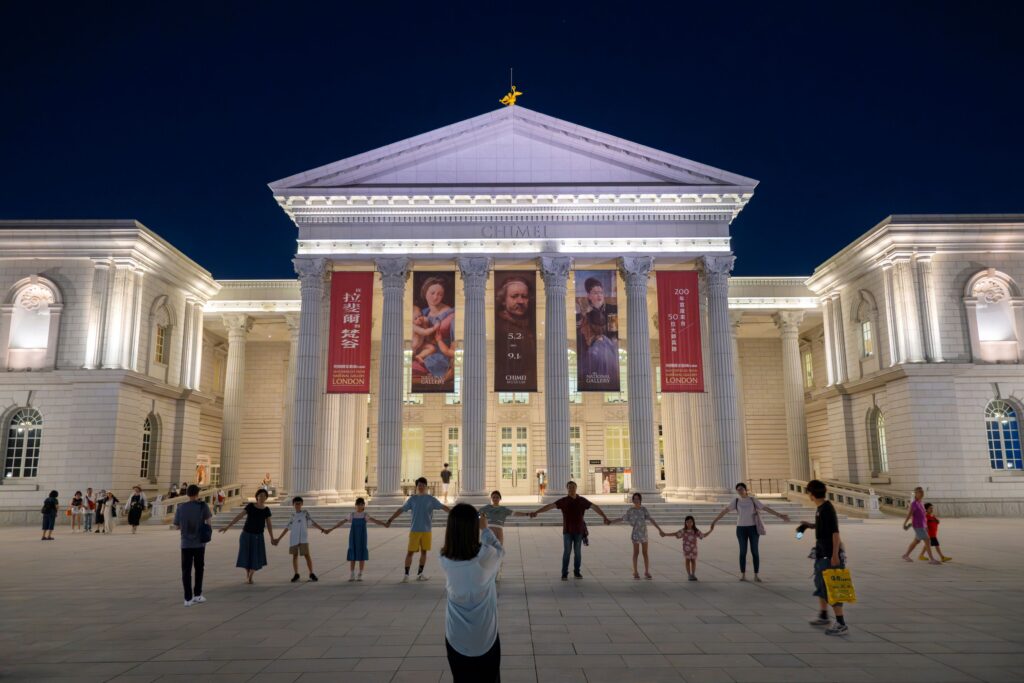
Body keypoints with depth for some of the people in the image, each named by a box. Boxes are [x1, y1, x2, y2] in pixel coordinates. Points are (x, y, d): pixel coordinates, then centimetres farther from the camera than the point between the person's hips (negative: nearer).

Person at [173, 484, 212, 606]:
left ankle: (188, 598, 2)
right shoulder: (203, 506, -8)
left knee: (186, 570, 5)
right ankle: (197, 595, 19)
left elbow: (176, 527, 3)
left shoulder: (180, 507, -4)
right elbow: (209, 519, 9)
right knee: (199, 569, 16)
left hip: (186, 544, 1)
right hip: (199, 543, 0)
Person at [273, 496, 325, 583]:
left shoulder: (305, 513, 7)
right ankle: (296, 575, 15)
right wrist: (278, 539, 19)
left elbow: (312, 522, -1)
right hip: (294, 539, 3)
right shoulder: (293, 516, 15)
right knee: (295, 555, 5)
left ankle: (311, 574, -1)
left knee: (307, 555, -8)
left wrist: (321, 528, -15)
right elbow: (287, 528, 19)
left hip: (303, 538, -3)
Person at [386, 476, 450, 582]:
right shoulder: (412, 499, 3)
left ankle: (419, 574, 19)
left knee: (424, 551, 7)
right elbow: (401, 510, 6)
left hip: (426, 530, 1)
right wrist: (390, 519, 2)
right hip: (414, 530, -1)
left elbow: (443, 507, -1)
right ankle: (406, 574, 4)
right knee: (410, 552, -3)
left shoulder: (430, 499, 2)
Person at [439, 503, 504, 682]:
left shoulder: (445, 558, -13)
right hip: (484, 635, -2)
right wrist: (485, 528, 13)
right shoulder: (485, 555, -20)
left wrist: (457, 524, 13)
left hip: (456, 636, 2)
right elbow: (500, 551, 2)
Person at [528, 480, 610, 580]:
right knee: (566, 552, -3)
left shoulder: (582, 500, -1)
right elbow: (549, 506, -16)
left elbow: (595, 507, -4)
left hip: (579, 531, 2)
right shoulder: (563, 501, -6)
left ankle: (576, 573, 19)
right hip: (567, 531, -2)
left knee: (577, 552, 6)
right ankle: (564, 574, 3)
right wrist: (536, 512, -27)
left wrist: (605, 517, -16)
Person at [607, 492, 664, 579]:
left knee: (645, 553, 5)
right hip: (635, 534, -2)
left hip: (644, 534, 2)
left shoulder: (644, 509, -1)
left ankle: (647, 573, 14)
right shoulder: (630, 511, -3)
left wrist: (660, 530, -11)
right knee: (636, 553, -1)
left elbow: (651, 520, -5)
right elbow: (621, 519, 1)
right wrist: (610, 522, -6)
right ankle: (635, 573, 7)